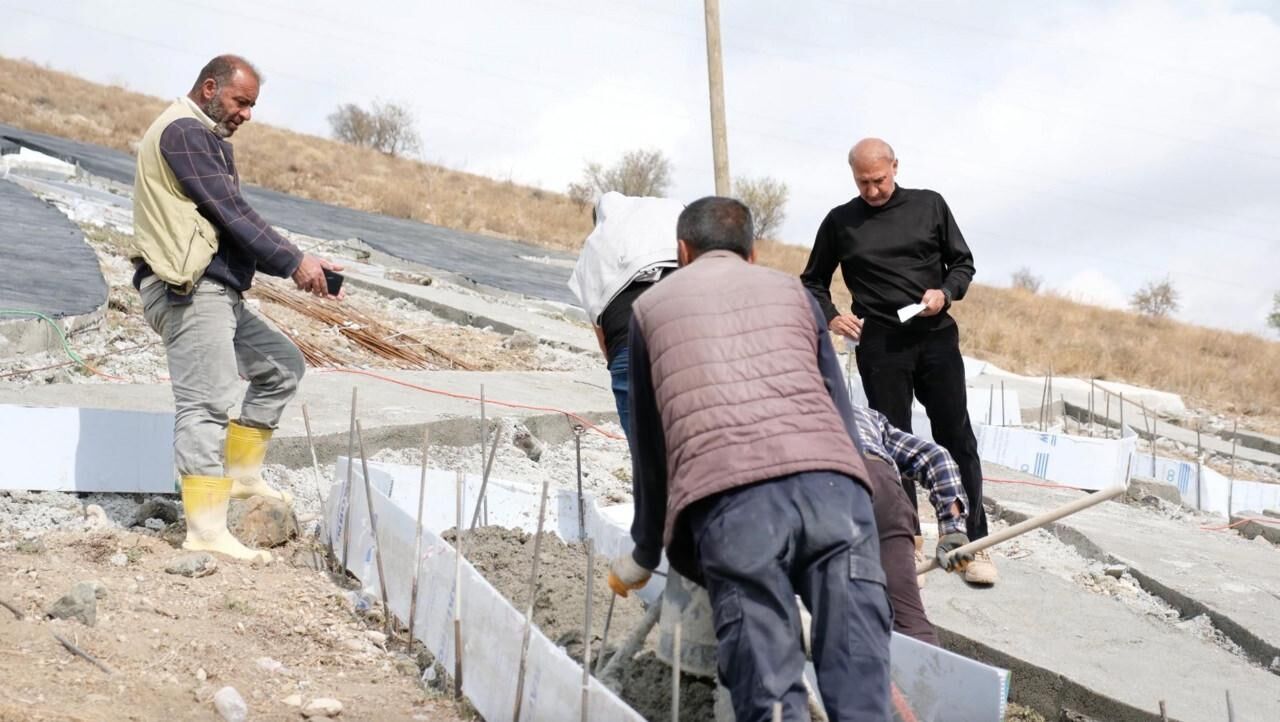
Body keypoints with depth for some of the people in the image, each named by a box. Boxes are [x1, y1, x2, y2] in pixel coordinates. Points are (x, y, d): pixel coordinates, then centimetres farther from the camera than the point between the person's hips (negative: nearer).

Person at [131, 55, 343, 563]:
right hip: (188, 291, -11)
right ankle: (206, 531, -17)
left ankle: (241, 475, 18)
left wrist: (301, 265, 11)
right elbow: (231, 212, -16)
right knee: (206, 402, -14)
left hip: (218, 290, 11)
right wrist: (293, 262, -15)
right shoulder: (182, 131, -9)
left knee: (282, 365, 17)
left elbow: (235, 227, 21)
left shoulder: (207, 139, 23)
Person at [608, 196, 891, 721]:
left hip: (729, 498, -1)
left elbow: (648, 445, 30)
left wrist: (644, 555, 42)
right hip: (832, 481, 2)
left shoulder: (652, 305, 27)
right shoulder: (791, 290, 31)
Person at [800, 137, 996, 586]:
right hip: (879, 344, 0)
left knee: (957, 440, 0)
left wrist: (946, 292, -7)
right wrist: (830, 317, -3)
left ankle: (973, 543, 6)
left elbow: (963, 262, 14)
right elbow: (813, 282, 16)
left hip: (936, 337, 1)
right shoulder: (840, 222, 7)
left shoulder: (930, 206, 7)